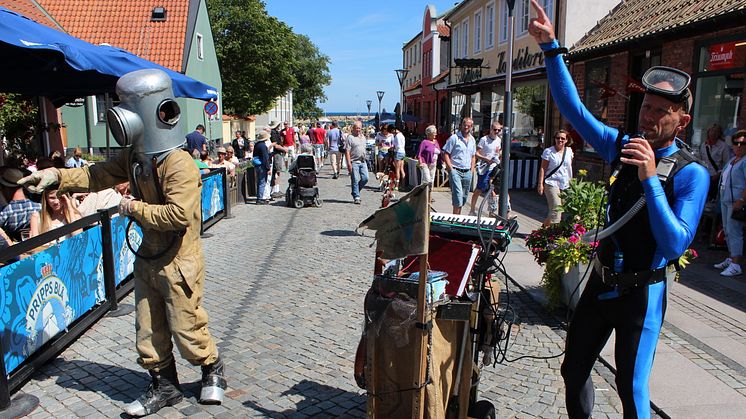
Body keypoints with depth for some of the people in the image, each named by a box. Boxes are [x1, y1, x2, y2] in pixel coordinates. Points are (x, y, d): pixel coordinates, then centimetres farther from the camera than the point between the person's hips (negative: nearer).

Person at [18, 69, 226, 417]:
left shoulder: (178, 164, -23)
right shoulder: (133, 157, 5)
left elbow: (178, 214, -30)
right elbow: (98, 175, 9)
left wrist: (135, 209, -18)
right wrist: (56, 176, -6)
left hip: (178, 263, -8)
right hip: (148, 260, 8)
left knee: (186, 330, 5)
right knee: (148, 332, 15)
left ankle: (212, 369, 31)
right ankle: (164, 387, 31)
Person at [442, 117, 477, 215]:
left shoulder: (472, 140, 14)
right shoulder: (454, 138, -5)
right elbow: (445, 154, -7)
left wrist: (472, 170, 12)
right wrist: (451, 169, -13)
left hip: (467, 173, 6)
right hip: (456, 171, -6)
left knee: (464, 197, 10)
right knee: (458, 196, -16)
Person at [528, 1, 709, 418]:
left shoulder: (691, 174, -15)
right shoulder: (624, 147, 0)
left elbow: (675, 245, -23)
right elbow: (573, 108, -2)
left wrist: (649, 180, -31)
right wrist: (551, 47, -10)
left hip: (642, 293, -5)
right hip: (602, 283, 5)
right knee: (574, 371, 15)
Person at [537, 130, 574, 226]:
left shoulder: (569, 151, 9)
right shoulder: (548, 151, -6)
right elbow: (543, 168, -7)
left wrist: (571, 181, 20)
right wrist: (540, 184, -13)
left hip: (565, 185, 6)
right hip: (552, 184, -6)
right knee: (556, 209, -16)